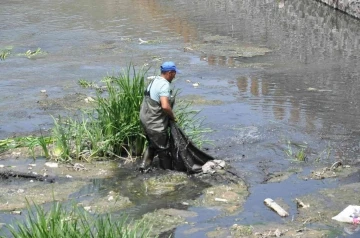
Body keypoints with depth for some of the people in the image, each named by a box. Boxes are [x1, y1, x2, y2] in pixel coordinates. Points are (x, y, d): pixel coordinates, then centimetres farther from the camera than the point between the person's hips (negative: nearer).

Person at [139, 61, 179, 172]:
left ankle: (144, 166, 23)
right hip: (156, 124, -9)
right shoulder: (164, 85, -20)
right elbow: (165, 106, -31)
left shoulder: (154, 81, 10)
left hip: (145, 119, 9)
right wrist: (173, 116, -13)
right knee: (163, 148, 6)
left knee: (152, 144, 25)